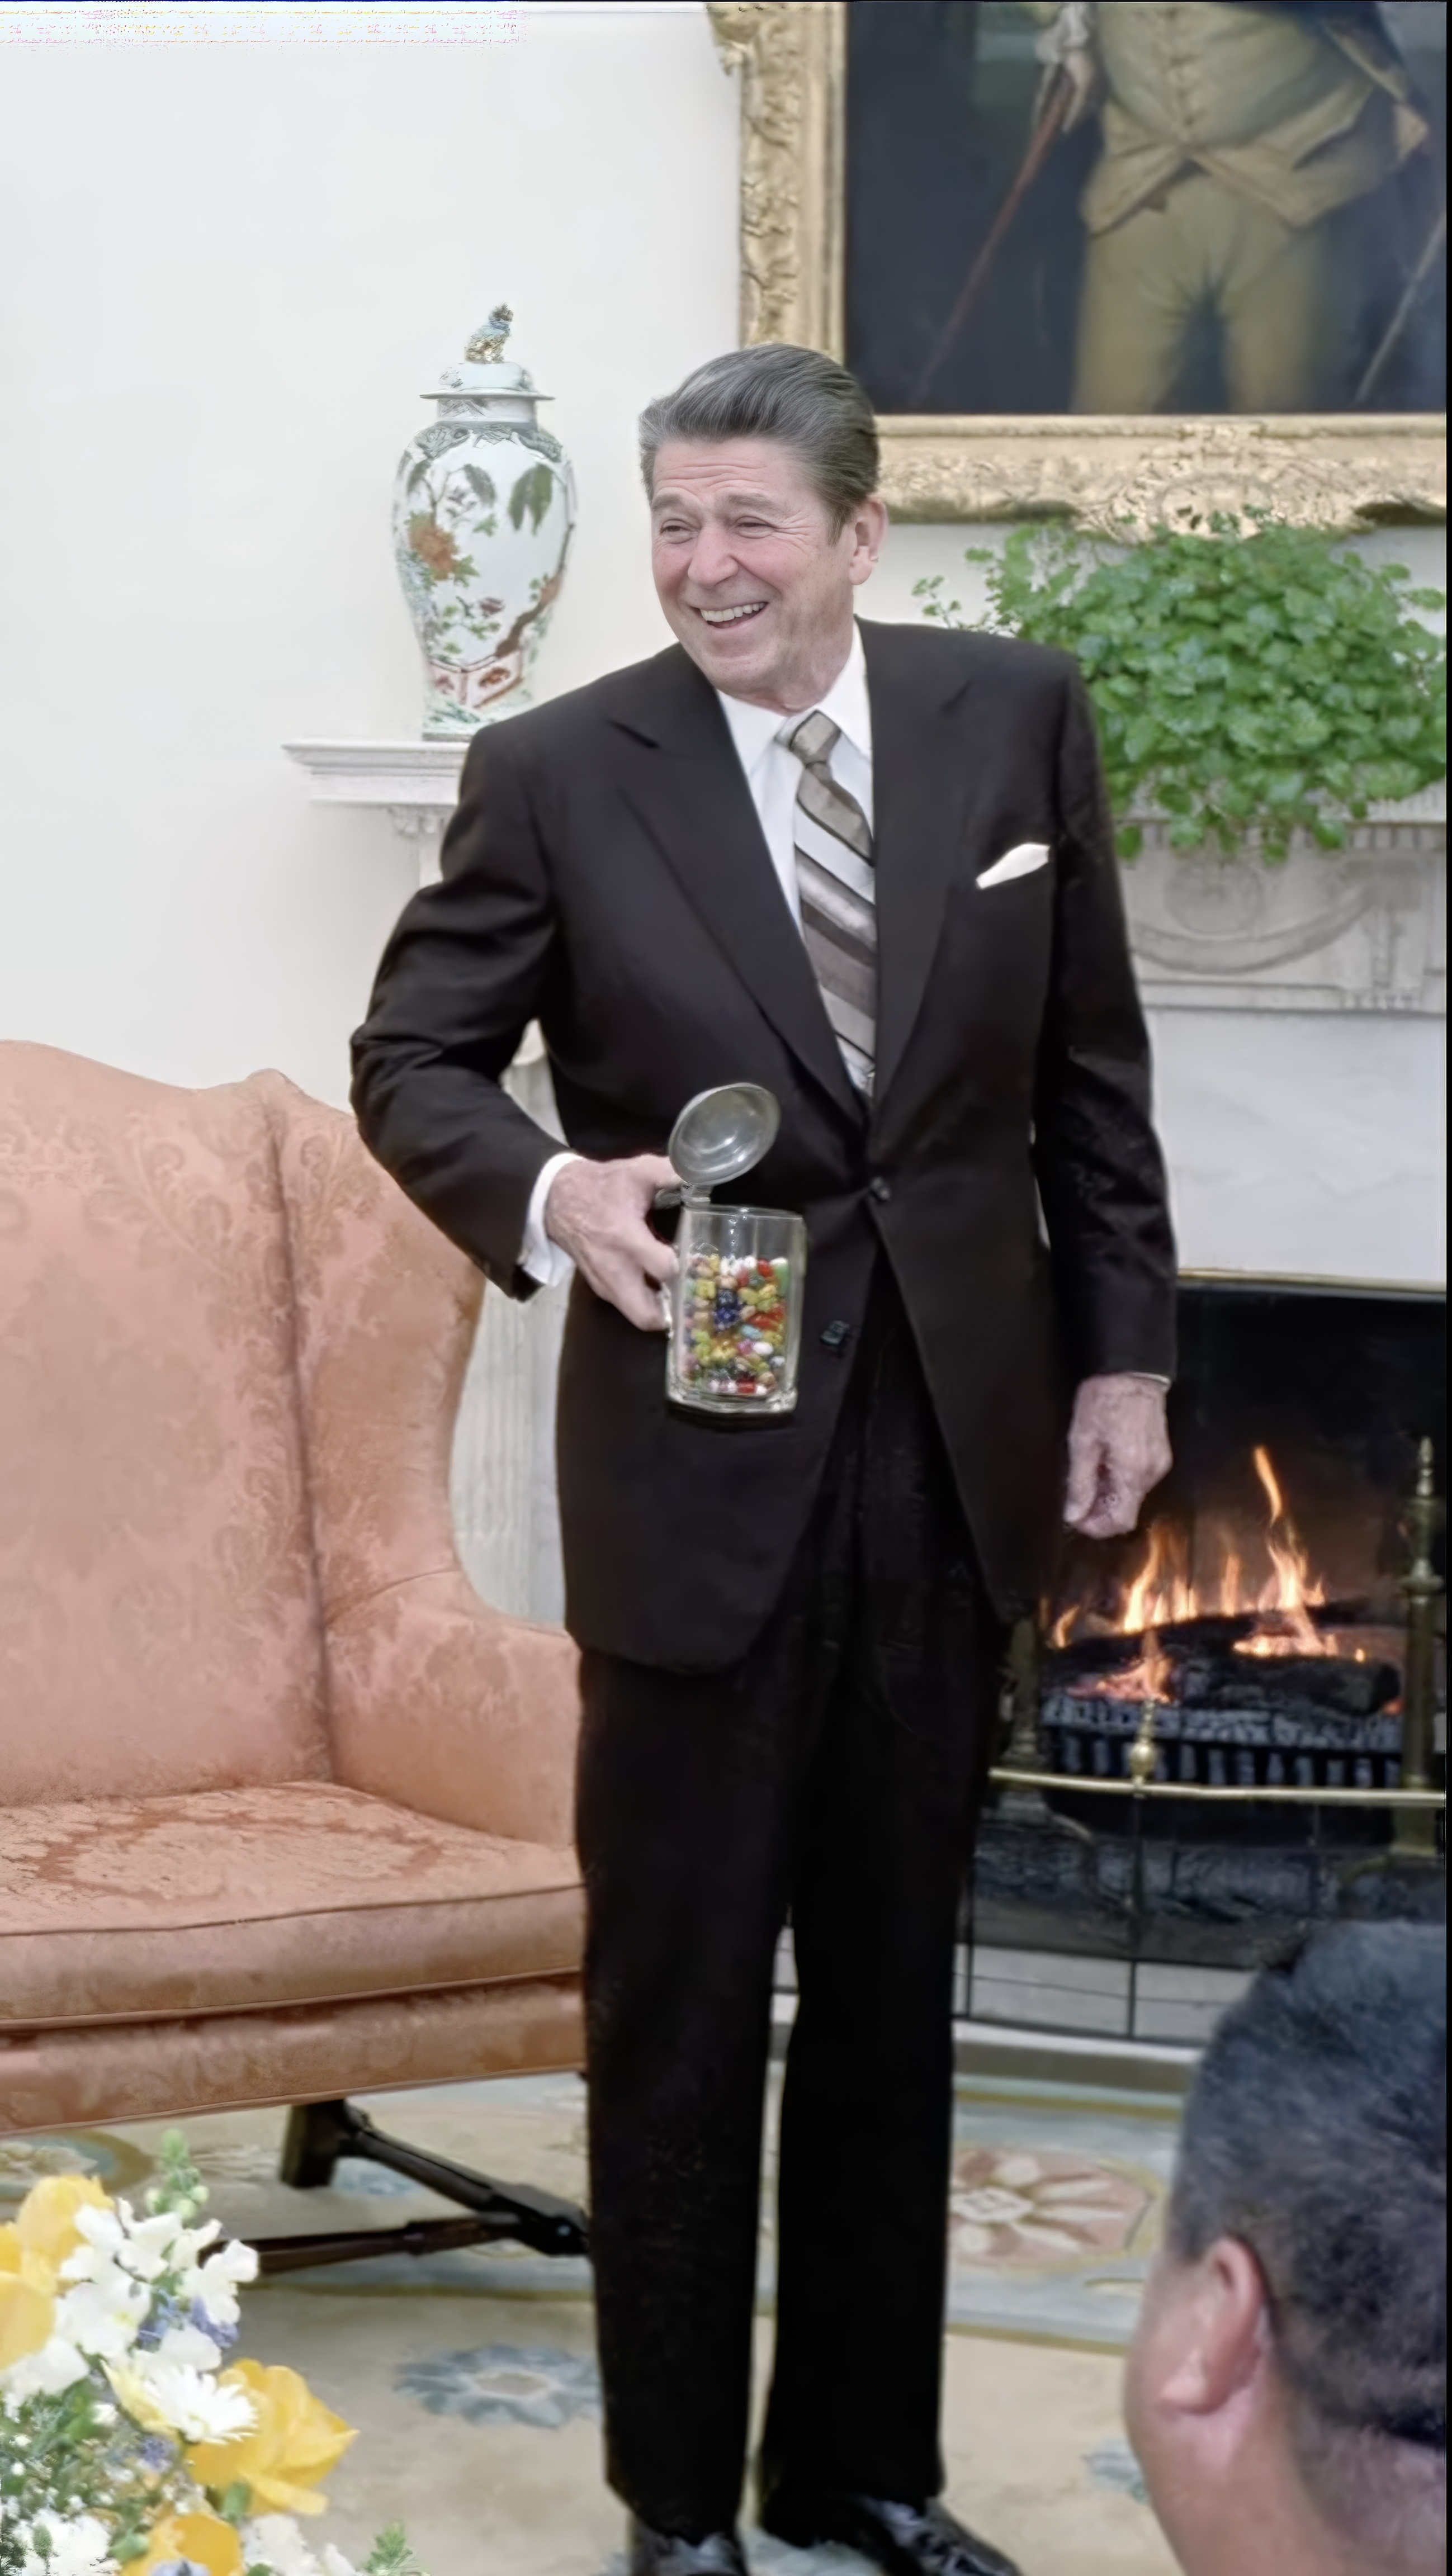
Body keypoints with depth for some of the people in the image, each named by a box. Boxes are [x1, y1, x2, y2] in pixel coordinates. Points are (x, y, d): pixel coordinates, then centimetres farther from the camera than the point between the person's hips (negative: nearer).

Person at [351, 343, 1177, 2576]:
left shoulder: (1018, 718, 1)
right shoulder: (559, 774, -7)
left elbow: (1089, 1066, 8)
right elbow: (411, 1054, -1)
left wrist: (1123, 1352, 6)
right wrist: (549, 1190, -21)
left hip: (955, 1449, 3)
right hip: (703, 1463, -3)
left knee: (893, 1990, 15)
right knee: (679, 2003, 6)